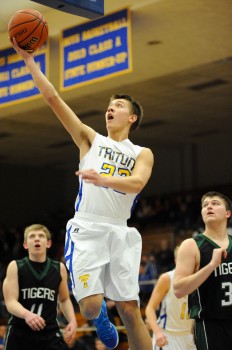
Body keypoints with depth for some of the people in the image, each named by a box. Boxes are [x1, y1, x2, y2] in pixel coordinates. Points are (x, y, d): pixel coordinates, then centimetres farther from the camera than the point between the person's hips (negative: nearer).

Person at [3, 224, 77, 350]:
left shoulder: (59, 268, 7)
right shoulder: (15, 267, 0)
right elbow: (11, 302, -10)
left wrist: (72, 320, 2)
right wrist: (26, 314, -32)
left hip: (50, 336, 1)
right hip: (19, 335, -1)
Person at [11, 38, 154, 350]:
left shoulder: (142, 154, 12)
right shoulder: (91, 139, 13)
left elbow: (137, 183, -11)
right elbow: (53, 98, 6)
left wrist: (103, 179, -29)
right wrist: (28, 59, 1)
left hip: (119, 232, 1)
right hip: (86, 228, 0)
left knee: (130, 310, -3)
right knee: (90, 307, -12)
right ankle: (102, 320, 25)